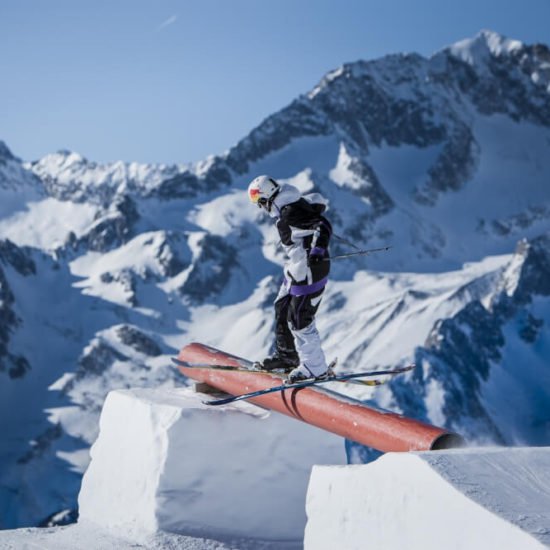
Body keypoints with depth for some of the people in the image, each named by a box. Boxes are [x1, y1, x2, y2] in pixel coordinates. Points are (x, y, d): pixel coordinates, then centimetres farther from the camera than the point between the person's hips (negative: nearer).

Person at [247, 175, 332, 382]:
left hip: (309, 270, -10)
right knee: (282, 309, 21)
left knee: (299, 319, -6)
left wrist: (318, 248, -43)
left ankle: (314, 367, 5)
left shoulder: (291, 214, -24)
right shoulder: (292, 205, 4)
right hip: (297, 268, 10)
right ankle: (287, 354, 37)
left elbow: (323, 225, -30)